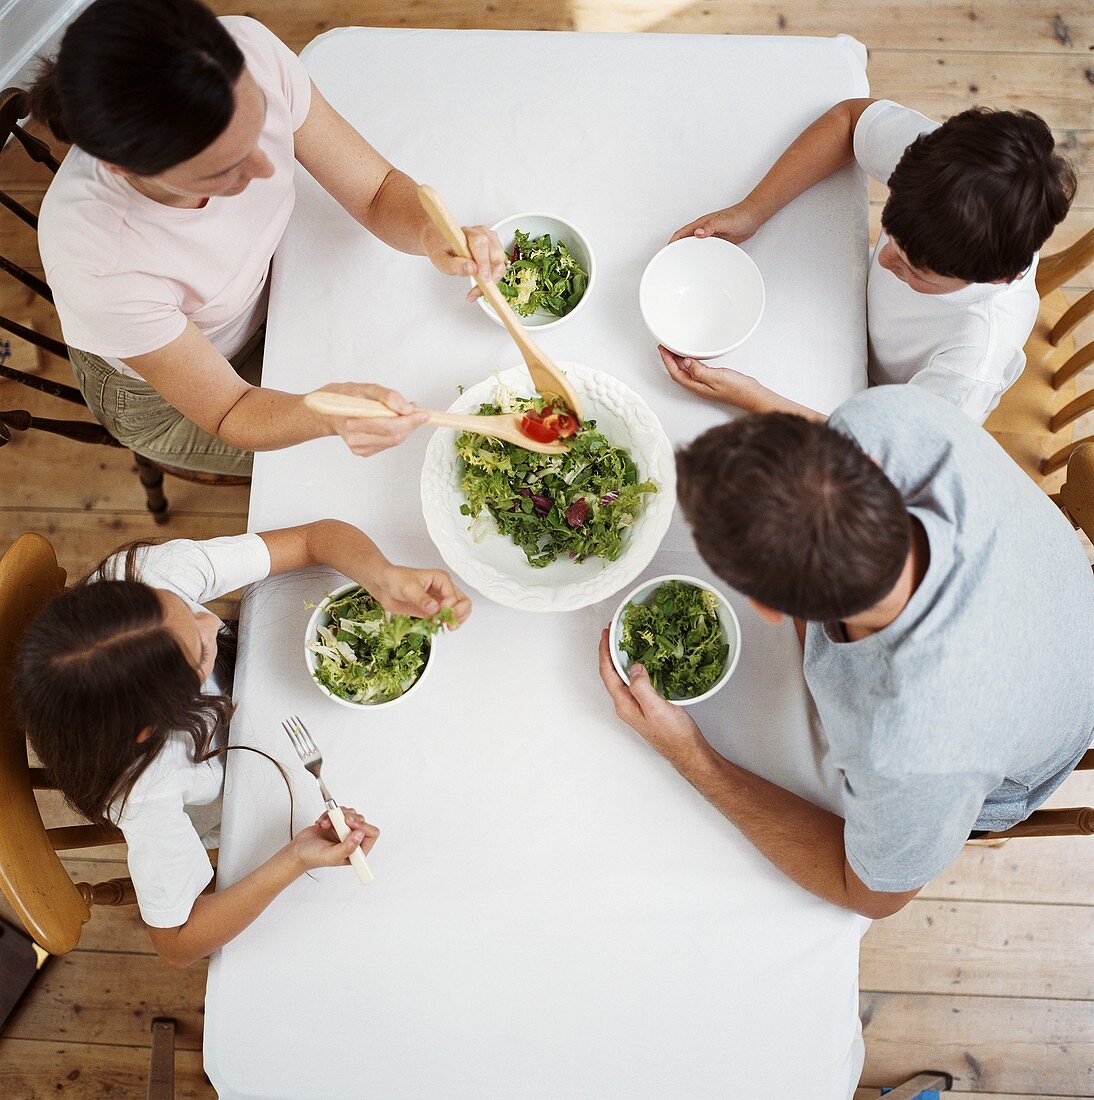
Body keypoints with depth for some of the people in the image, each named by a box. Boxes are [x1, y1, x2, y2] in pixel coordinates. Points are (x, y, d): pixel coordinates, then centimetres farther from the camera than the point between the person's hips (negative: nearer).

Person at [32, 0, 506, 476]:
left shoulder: (249, 52, -33)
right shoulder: (97, 266, -42)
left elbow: (377, 190, -20)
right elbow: (229, 412, -28)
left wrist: (431, 235, -43)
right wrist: (331, 412, -49)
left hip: (266, 292, 4)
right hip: (164, 402, -4)